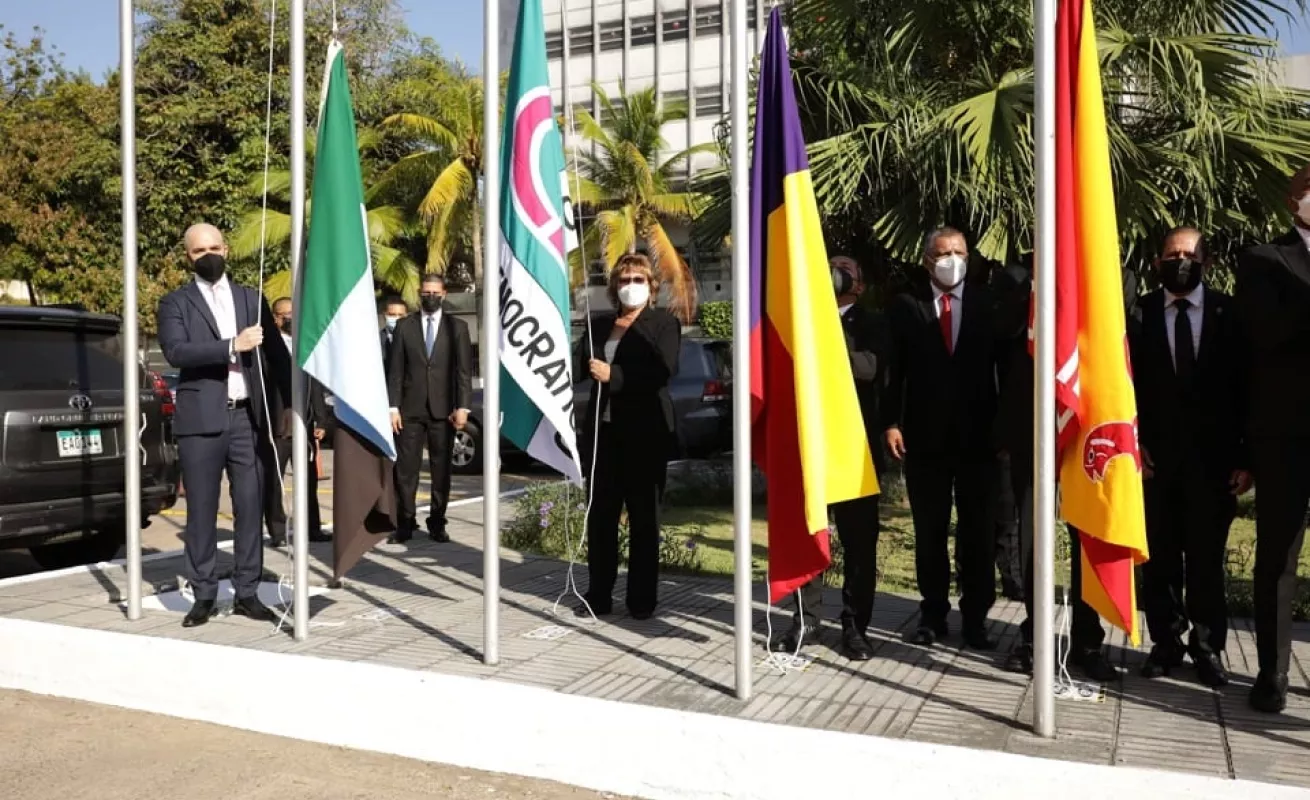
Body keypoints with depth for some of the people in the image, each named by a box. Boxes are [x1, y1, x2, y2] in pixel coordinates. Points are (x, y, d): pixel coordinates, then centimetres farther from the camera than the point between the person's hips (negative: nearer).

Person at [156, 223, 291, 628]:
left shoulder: (251, 298, 14)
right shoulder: (175, 303, 6)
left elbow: (278, 353, 12)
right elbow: (176, 350, -12)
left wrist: (288, 404, 2)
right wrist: (232, 346, -21)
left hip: (247, 417, 2)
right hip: (201, 419, -2)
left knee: (249, 507, 4)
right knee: (201, 511, 3)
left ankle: (247, 592, 13)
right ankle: (203, 596, 12)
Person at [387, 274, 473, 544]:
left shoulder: (457, 327, 6)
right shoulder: (405, 326, 8)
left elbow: (464, 370, 2)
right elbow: (395, 370, 5)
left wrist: (463, 407, -6)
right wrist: (393, 407, -2)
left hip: (443, 409, 0)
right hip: (410, 409, 0)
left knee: (441, 470, 5)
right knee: (405, 469, 0)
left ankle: (437, 524, 14)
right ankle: (405, 523, 8)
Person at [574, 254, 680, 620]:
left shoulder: (664, 323, 0)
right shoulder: (599, 325, 14)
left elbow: (663, 371, -15)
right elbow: (578, 363, 2)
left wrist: (613, 375, -23)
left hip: (644, 432, -4)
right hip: (604, 430, 5)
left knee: (644, 517, 4)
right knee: (600, 515, 7)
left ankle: (642, 598, 12)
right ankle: (598, 594, 16)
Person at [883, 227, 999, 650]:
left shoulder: (988, 302, 3)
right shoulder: (906, 305, 3)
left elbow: (1005, 364, 1)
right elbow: (894, 370, 0)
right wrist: (892, 422, -8)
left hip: (978, 435, 0)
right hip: (925, 435, 0)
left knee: (977, 532, 7)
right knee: (929, 531, 9)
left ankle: (976, 617, 18)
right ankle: (933, 614, 21)